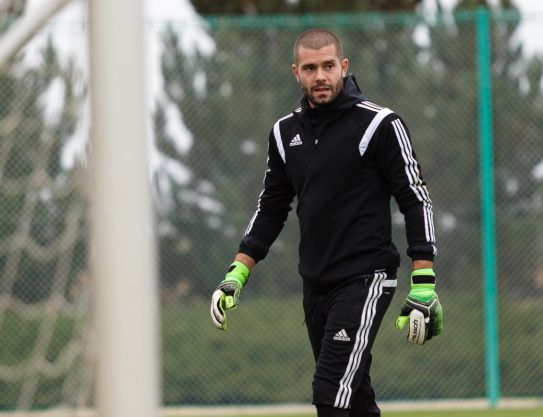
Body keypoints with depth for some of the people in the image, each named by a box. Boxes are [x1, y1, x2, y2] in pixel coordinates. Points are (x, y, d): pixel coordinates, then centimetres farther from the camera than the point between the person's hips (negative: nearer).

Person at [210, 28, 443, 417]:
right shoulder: (285, 132, 10)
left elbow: (416, 201, -8)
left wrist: (423, 286, -14)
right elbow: (271, 208, 19)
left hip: (365, 282, -6)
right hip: (315, 286, 6)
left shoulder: (379, 124, -8)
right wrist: (237, 275, 10)